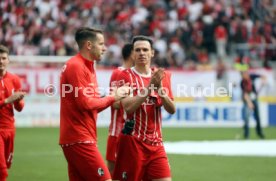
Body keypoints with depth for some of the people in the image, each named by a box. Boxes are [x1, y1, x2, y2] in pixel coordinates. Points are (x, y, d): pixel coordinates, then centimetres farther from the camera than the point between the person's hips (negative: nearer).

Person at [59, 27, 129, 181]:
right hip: (79, 139, -10)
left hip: (76, 139, 10)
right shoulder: (76, 66, -12)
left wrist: (114, 96, 2)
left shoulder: (86, 66, 19)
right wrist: (112, 97, -7)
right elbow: (85, 103, -18)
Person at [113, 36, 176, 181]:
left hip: (155, 143, 4)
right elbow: (128, 107, -17)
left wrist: (160, 88, -13)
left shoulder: (162, 76, 10)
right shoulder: (126, 76, -3)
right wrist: (150, 86, -22)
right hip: (132, 141, -4)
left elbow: (172, 109, 3)